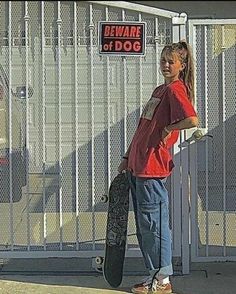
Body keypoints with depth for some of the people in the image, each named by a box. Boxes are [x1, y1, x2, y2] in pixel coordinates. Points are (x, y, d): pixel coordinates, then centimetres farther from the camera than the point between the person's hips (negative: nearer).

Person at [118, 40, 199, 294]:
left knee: (153, 222, -4)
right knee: (143, 225, 13)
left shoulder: (175, 89, -9)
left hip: (152, 167, -10)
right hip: (137, 166, 10)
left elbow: (192, 120, -28)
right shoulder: (159, 90, 20)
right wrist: (128, 157, 21)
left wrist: (168, 128, -13)